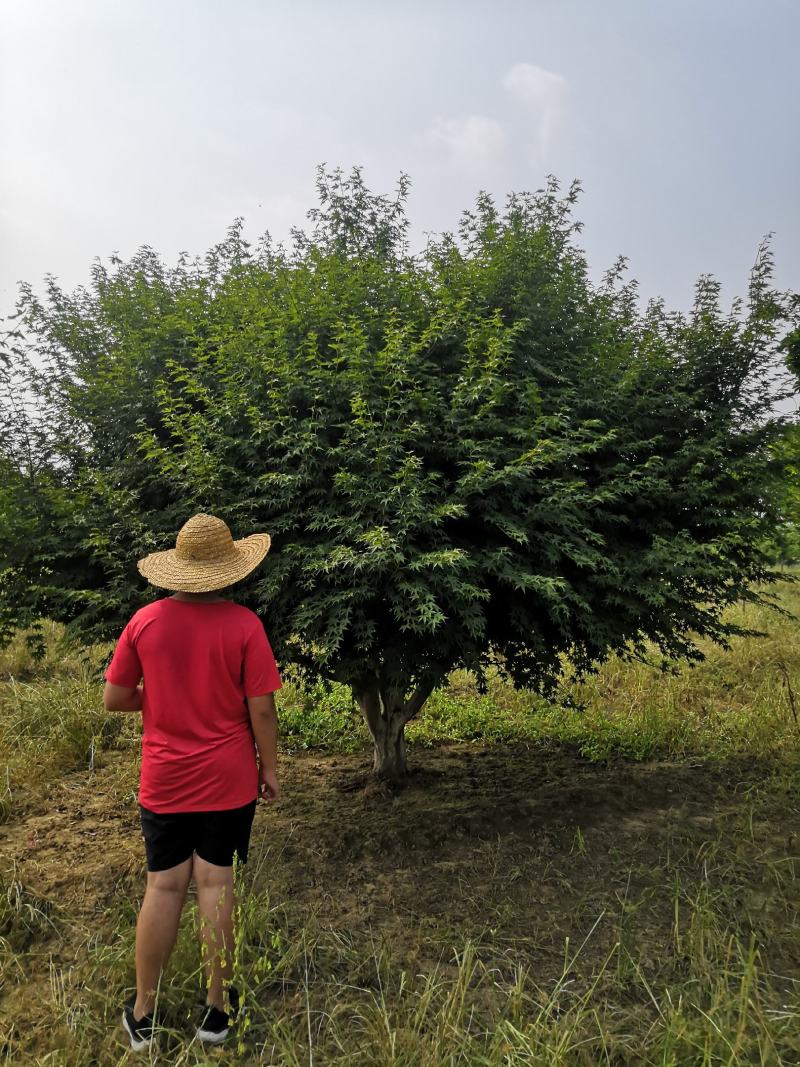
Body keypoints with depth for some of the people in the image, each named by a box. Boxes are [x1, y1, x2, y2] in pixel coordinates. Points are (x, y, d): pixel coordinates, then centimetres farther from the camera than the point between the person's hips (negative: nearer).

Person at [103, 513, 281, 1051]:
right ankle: (218, 1008, 23)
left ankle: (143, 1013, 26)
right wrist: (270, 768, 1)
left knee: (164, 886, 12)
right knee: (216, 884, 9)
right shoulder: (243, 624, -15)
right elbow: (261, 709, -12)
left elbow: (114, 699, 0)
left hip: (164, 780, 2)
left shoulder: (145, 621, -7)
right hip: (228, 779, -2)